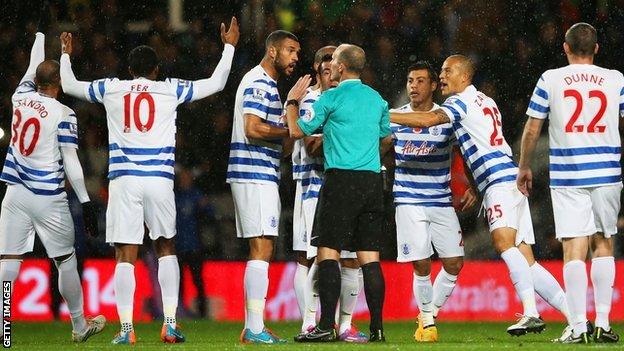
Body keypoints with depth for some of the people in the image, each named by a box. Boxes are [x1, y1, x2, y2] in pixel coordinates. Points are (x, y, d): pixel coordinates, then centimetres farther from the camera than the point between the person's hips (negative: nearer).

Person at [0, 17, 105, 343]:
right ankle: (79, 326, 17)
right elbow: (70, 162, -9)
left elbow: (33, 65, 23)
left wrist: (41, 28, 38)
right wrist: (86, 202, -4)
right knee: (66, 261, 8)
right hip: (48, 196, -4)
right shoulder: (63, 115, -8)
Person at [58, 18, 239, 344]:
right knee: (166, 247, 15)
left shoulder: (111, 89, 9)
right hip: (159, 179, 0)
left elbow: (69, 85, 23)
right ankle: (170, 324, 8)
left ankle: (126, 329, -8)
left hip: (123, 180, 0)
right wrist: (229, 46, 29)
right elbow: (216, 83, 17)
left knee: (125, 256, -1)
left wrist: (66, 54, 41)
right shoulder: (171, 90, 7)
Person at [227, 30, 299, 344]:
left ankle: (252, 328, 13)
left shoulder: (265, 83, 22)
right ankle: (255, 329, -14)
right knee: (262, 249, -12)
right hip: (255, 176, -11)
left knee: (259, 251, 11)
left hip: (260, 177, 11)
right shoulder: (259, 83, -11)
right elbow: (253, 129, -21)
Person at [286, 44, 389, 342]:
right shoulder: (377, 99, 13)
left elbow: (298, 130, 2)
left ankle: (326, 326, -13)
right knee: (370, 258, 5)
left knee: (328, 253, -5)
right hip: (373, 180, 6)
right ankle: (376, 327, 1)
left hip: (341, 180, -6)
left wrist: (292, 102, 20)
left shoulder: (331, 98, -5)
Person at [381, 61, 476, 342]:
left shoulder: (448, 118, 2)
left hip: (442, 201, 1)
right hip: (409, 201, -1)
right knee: (421, 265, -8)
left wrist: (471, 189, 0)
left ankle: (431, 312, 17)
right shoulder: (395, 118, 2)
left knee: (454, 263, -3)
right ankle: (427, 321, 9)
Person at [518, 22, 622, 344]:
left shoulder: (550, 80, 1)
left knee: (574, 250, -3)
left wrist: (524, 168, 16)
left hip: (566, 175, -1)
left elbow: (532, 129, 4)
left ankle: (578, 328, -8)